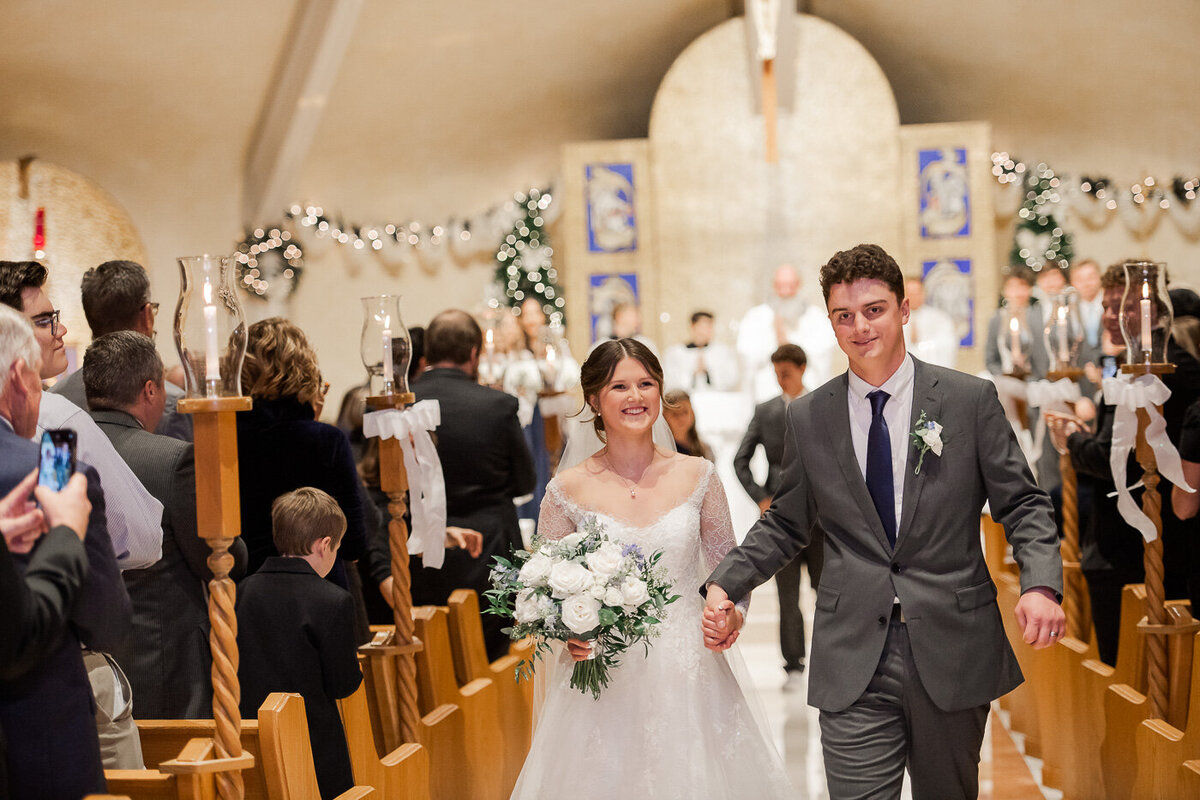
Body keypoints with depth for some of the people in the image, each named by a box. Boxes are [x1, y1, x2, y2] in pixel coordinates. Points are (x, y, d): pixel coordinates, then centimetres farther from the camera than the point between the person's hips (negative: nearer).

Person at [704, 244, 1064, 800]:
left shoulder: (971, 400, 1)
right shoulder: (808, 419, 6)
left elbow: (1022, 503, 1)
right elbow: (786, 523, 14)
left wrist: (1040, 583, -16)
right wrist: (725, 583, 1)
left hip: (952, 652, 0)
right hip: (852, 664, 0)